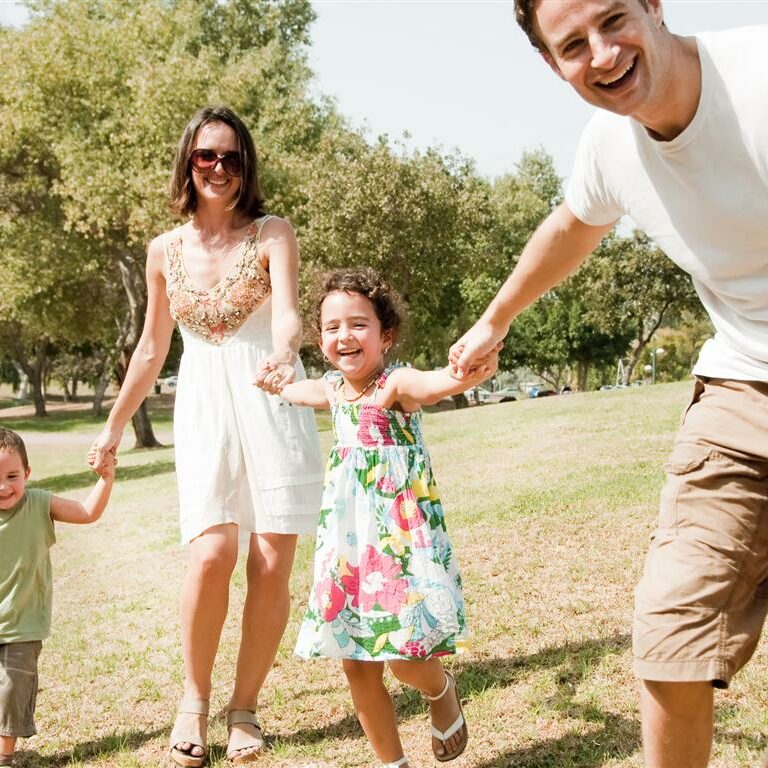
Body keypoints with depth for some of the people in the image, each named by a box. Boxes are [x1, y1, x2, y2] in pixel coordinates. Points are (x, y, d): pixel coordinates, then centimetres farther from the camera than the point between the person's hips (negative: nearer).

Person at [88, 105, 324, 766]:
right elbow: (152, 349, 19)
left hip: (273, 405, -1)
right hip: (204, 410, 2)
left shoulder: (272, 234, 0)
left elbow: (288, 311, -18)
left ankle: (245, 706, 15)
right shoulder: (166, 251, 9)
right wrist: (115, 425, 22)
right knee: (212, 553, -17)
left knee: (272, 567, -4)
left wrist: (282, 353, -41)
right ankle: (195, 698, 5)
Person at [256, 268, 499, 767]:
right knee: (358, 667, 9)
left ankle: (442, 690, 26)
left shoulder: (396, 385, -15)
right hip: (349, 542, 7)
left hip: (401, 537, -7)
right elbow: (294, 392, 33)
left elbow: (442, 381, -39)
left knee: (403, 657, -10)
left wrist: (476, 366, -59)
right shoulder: (334, 389, 7)